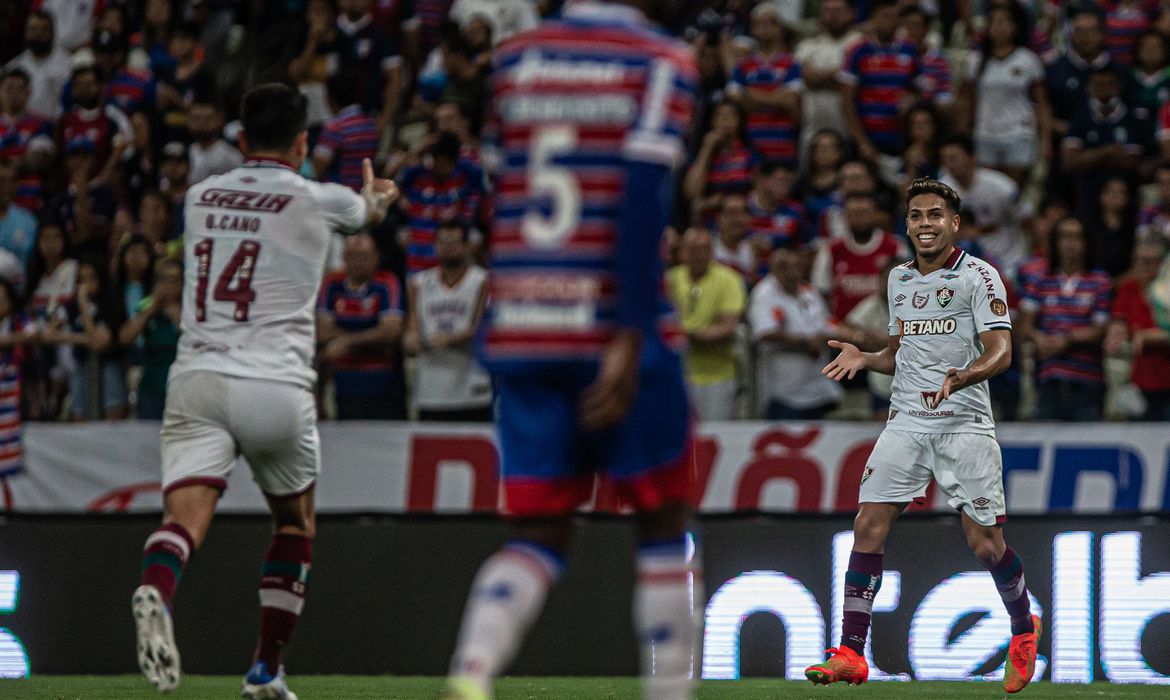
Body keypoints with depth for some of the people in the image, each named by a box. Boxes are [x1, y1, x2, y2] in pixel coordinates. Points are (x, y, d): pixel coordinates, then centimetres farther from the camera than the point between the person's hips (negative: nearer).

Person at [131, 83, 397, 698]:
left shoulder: (199, 197, 15)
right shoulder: (317, 201, 5)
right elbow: (370, 209, 31)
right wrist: (376, 193, 58)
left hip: (195, 378, 2)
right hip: (276, 389, -2)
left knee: (185, 513, -15)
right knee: (295, 523, 21)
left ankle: (155, 591, -49)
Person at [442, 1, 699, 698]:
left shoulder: (514, 58, 11)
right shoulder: (661, 61, -5)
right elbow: (644, 199, -16)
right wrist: (630, 340, -19)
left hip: (521, 327, 4)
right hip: (613, 325, -4)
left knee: (539, 534, 7)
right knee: (663, 522, 11)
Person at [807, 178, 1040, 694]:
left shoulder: (978, 276, -4)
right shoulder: (899, 279, 15)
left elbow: (1000, 350, -13)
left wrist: (962, 376, -32)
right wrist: (864, 358, 4)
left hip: (964, 424, -5)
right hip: (906, 420, 5)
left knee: (985, 543, -4)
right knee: (868, 526, -8)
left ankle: (1023, 630, 24)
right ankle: (850, 654, -7)